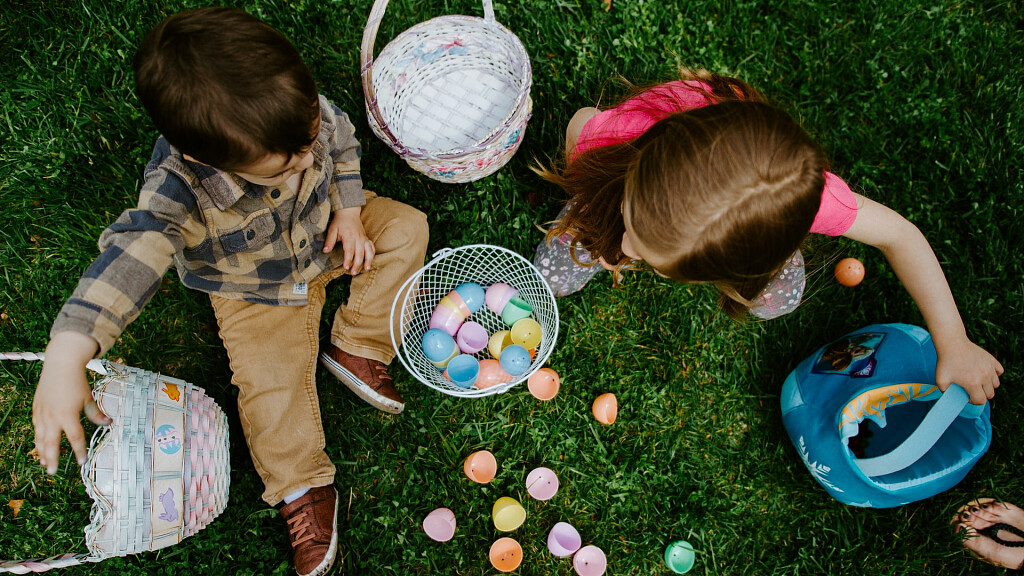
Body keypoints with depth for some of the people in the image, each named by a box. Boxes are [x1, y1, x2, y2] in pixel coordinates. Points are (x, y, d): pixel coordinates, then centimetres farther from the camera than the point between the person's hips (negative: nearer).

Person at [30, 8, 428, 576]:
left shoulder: (302, 109, -28)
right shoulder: (180, 188, -41)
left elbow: (342, 142, -5)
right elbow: (132, 253, -52)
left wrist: (348, 211, -12)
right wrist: (66, 355, -62)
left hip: (324, 232, 4)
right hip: (257, 291, -4)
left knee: (405, 227, -6)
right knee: (268, 379, -12)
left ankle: (355, 350, -4)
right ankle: (301, 487, 8)